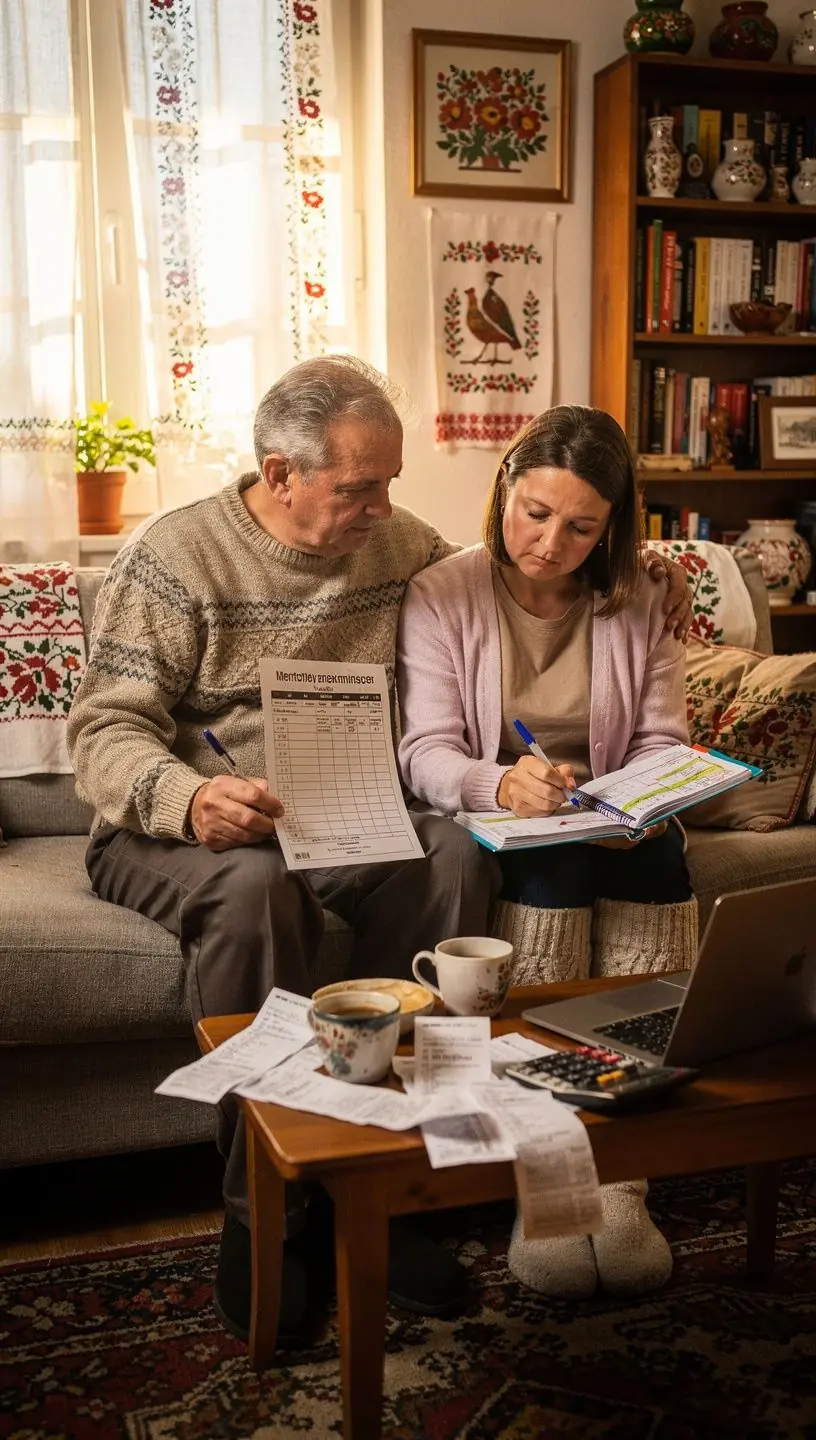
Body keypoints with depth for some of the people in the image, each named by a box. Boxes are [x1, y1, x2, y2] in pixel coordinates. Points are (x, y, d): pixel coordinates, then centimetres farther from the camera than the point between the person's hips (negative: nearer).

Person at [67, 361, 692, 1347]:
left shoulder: (400, 544, 8)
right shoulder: (174, 554, -7)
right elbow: (107, 724, -12)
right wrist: (188, 798, -35)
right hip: (179, 831, -4)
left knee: (452, 856, -28)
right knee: (254, 886, -38)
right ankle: (262, 1217, -23)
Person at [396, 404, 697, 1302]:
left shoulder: (636, 608, 9)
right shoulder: (441, 597, -1)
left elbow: (662, 746, 3)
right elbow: (426, 754, -10)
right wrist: (502, 785, -32)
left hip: (613, 832, 3)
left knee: (659, 858, -29)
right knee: (550, 864, -34)